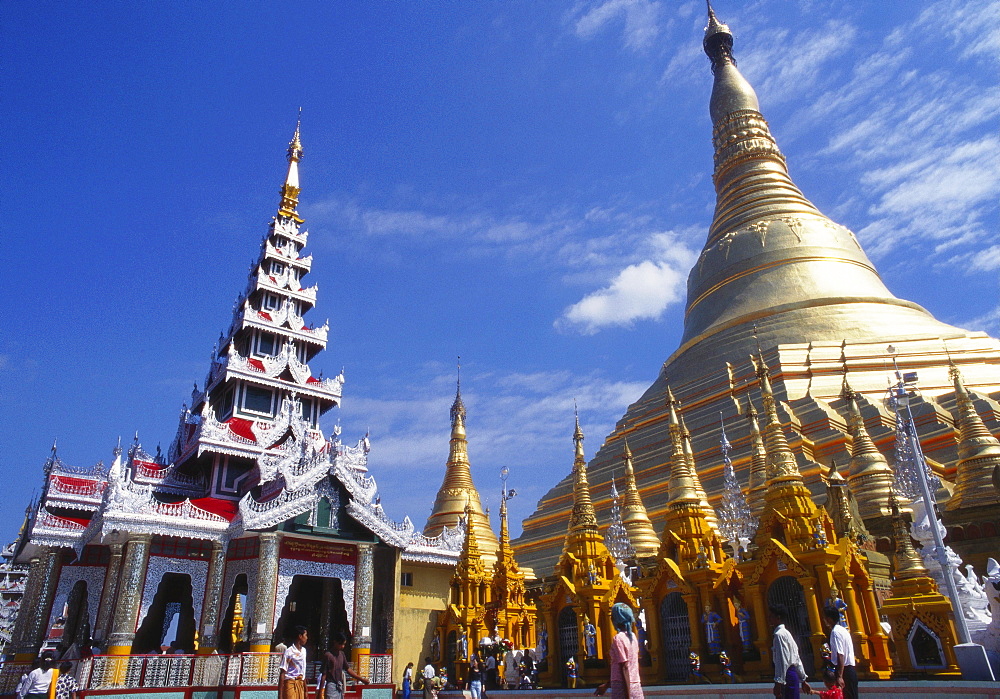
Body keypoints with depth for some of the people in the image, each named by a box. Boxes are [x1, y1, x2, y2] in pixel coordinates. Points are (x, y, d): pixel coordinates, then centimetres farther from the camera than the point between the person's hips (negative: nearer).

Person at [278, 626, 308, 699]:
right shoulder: (289, 652, -11)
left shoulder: (303, 651, 11)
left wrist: (305, 690, 18)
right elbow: (282, 673, -11)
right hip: (290, 684, -7)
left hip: (300, 685, 7)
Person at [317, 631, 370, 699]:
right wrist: (320, 692, -10)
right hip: (331, 686, -7)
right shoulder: (328, 655, -10)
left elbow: (348, 669, 14)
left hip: (340, 687, 7)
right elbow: (324, 674, -10)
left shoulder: (341, 654, 9)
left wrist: (362, 679, 10)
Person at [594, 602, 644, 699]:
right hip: (636, 687, 7)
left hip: (623, 688, -7)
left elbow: (625, 668, -16)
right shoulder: (633, 637, 12)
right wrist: (607, 684, 27)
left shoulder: (618, 638, -11)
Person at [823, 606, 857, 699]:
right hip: (849, 668, 9)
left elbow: (840, 655, -22)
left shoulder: (835, 632, -16)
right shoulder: (842, 630, 13)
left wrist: (839, 676, -24)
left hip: (844, 670, -9)